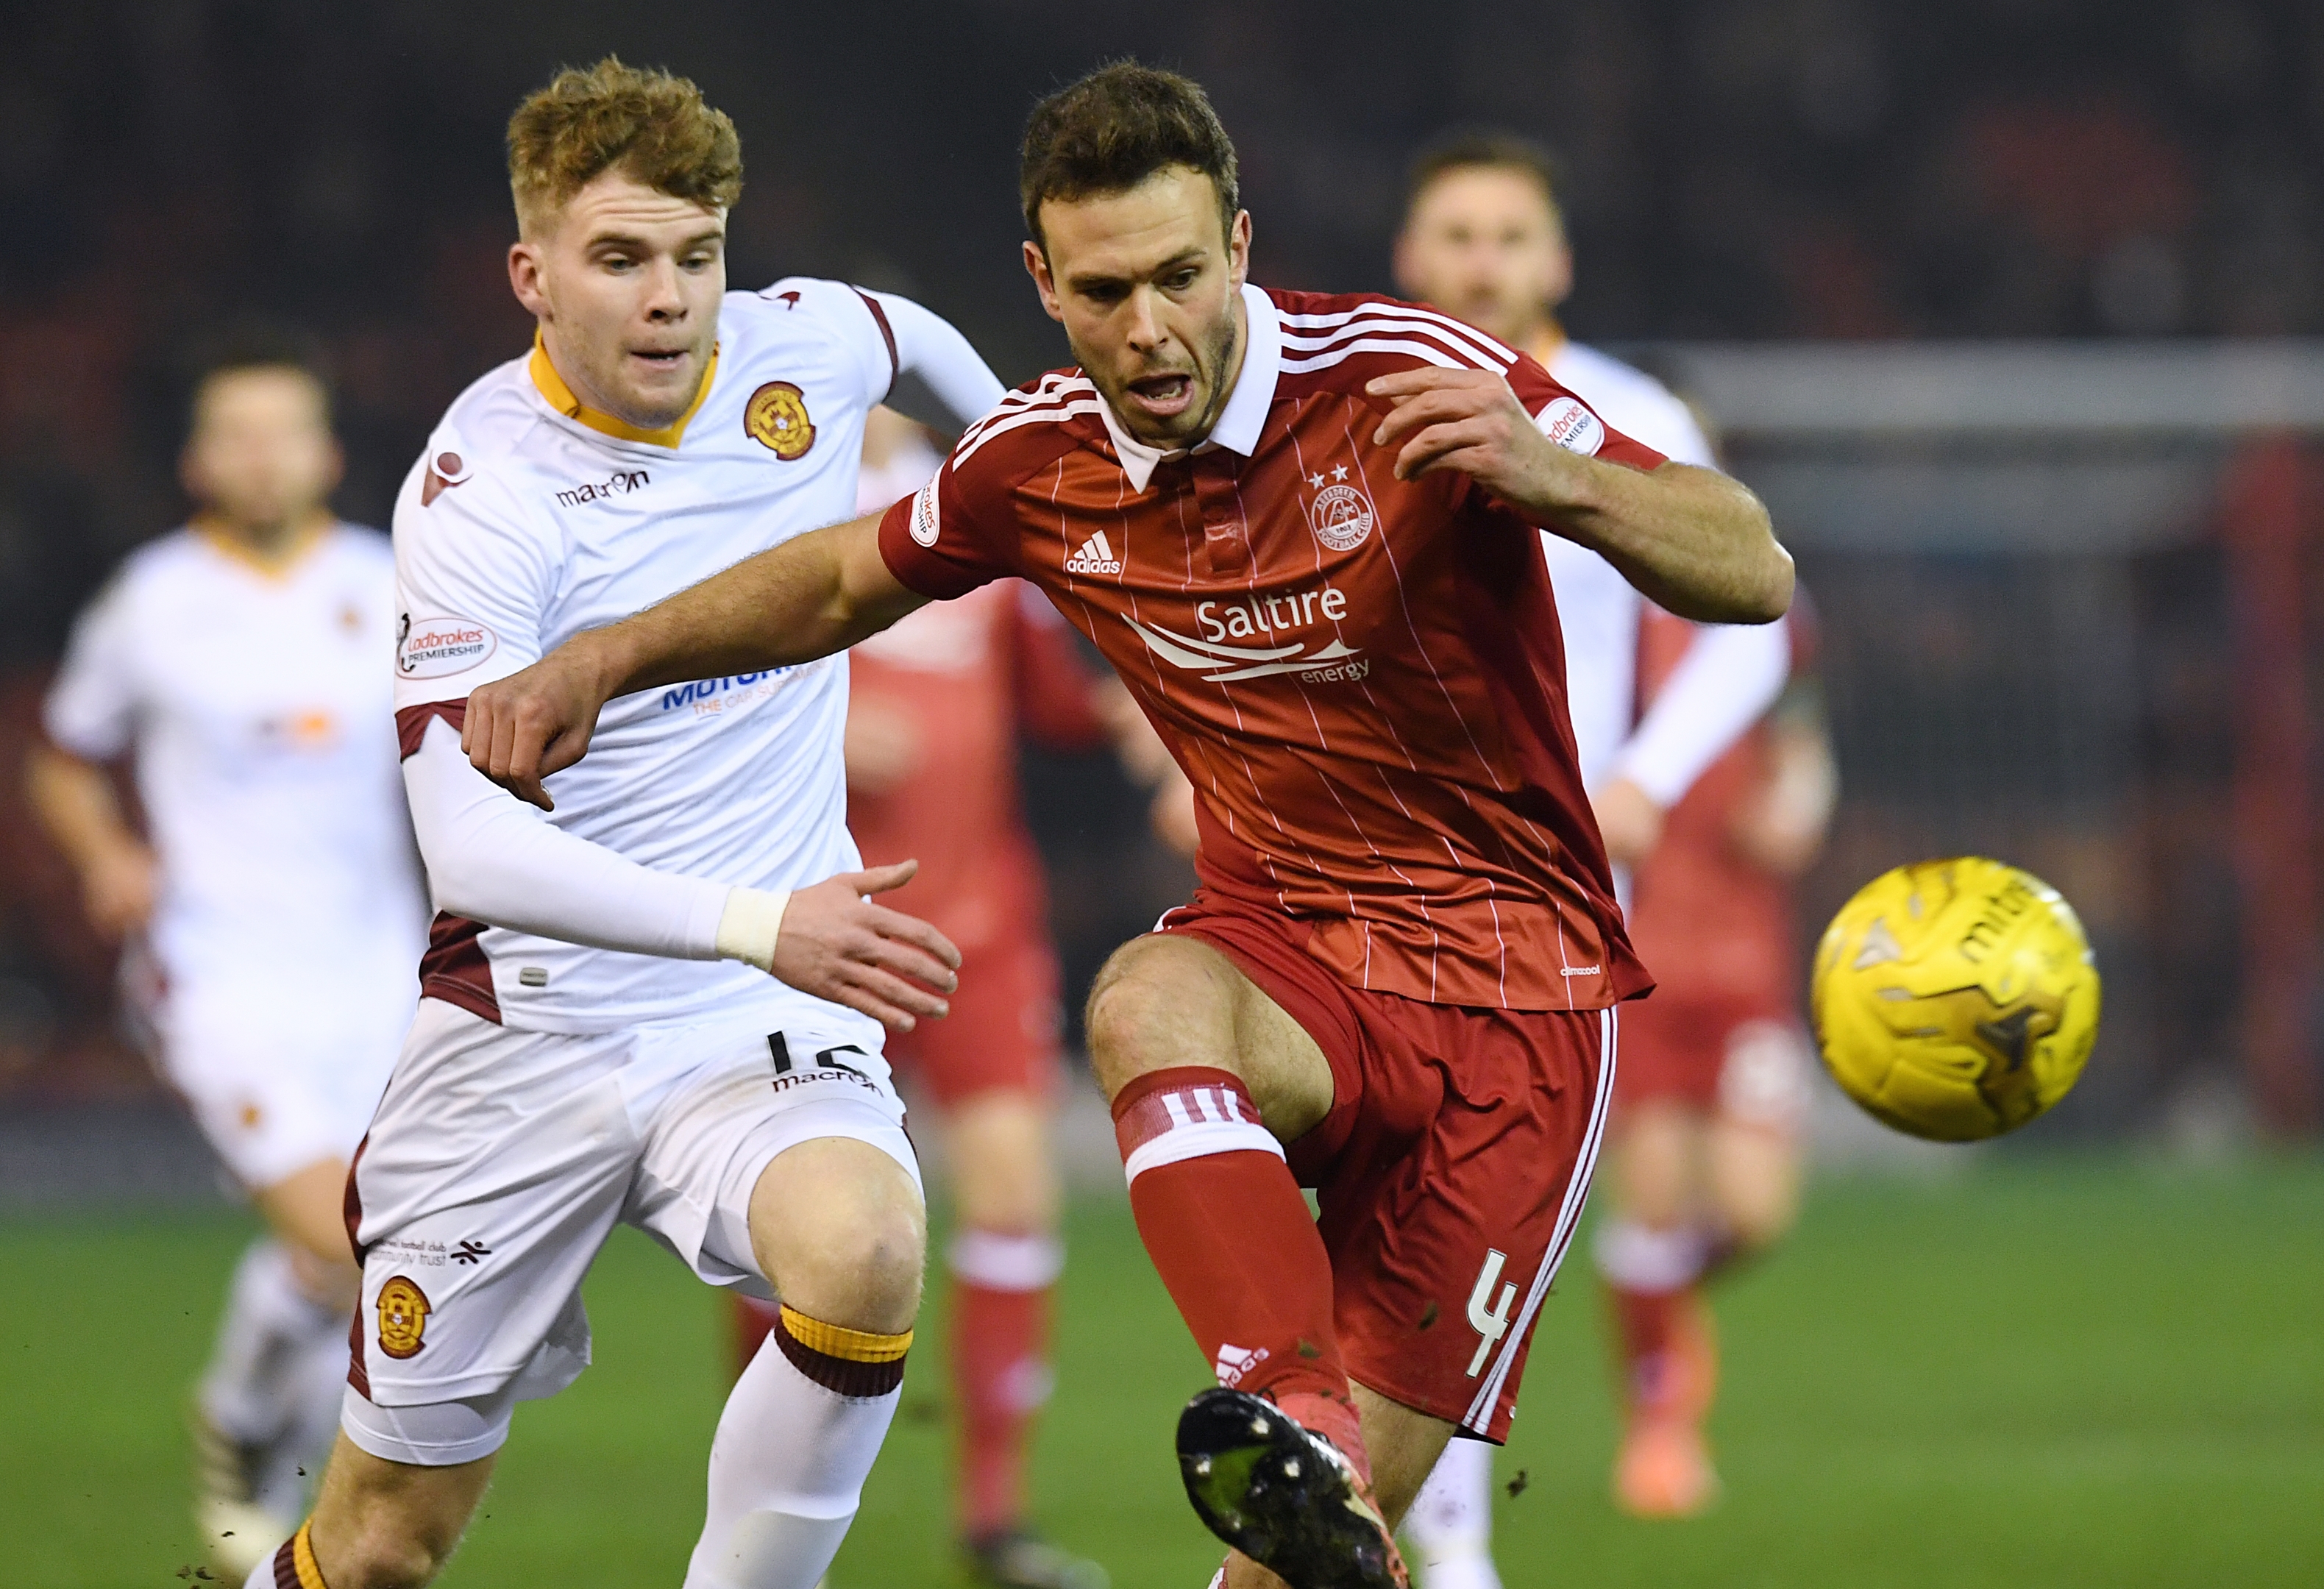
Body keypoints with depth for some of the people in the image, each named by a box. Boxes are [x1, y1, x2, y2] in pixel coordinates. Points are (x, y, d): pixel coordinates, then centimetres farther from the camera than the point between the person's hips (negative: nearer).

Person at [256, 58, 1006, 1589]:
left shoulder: (803, 347, -2)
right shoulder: (481, 496, -17)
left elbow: (921, 341, 26)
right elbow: (470, 843, -28)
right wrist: (756, 925, -39)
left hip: (765, 1023, 3)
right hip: (529, 1023, -3)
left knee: (860, 1249, -33)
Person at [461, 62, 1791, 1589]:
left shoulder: (1409, 380, -16)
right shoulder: (1040, 463, -2)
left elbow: (1754, 571, -19)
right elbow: (848, 577, 21)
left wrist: (1552, 476, -38)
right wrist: (602, 660, 10)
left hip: (1515, 992, -3)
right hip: (1291, 942, 3)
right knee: (1148, 1003, -37)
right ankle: (1290, 1423, -52)